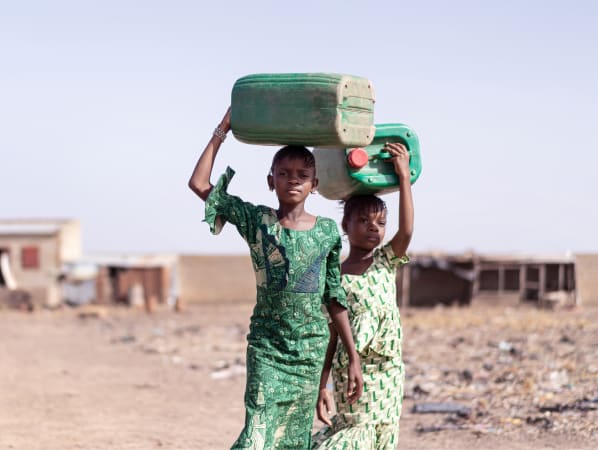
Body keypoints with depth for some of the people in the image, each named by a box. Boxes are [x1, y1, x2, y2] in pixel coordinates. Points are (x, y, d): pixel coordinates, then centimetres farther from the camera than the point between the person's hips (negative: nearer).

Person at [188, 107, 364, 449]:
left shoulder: (328, 231, 3)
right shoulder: (257, 221, -2)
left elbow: (336, 300, 8)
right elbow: (199, 184, -6)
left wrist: (353, 358, 7)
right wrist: (222, 132, -5)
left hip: (312, 351, 2)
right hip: (267, 347, -2)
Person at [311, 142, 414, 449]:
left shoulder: (387, 260, 7)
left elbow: (406, 231, -13)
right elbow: (333, 336, 0)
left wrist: (404, 176, -17)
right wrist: (321, 386, -3)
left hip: (388, 369, 4)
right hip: (351, 369, -4)